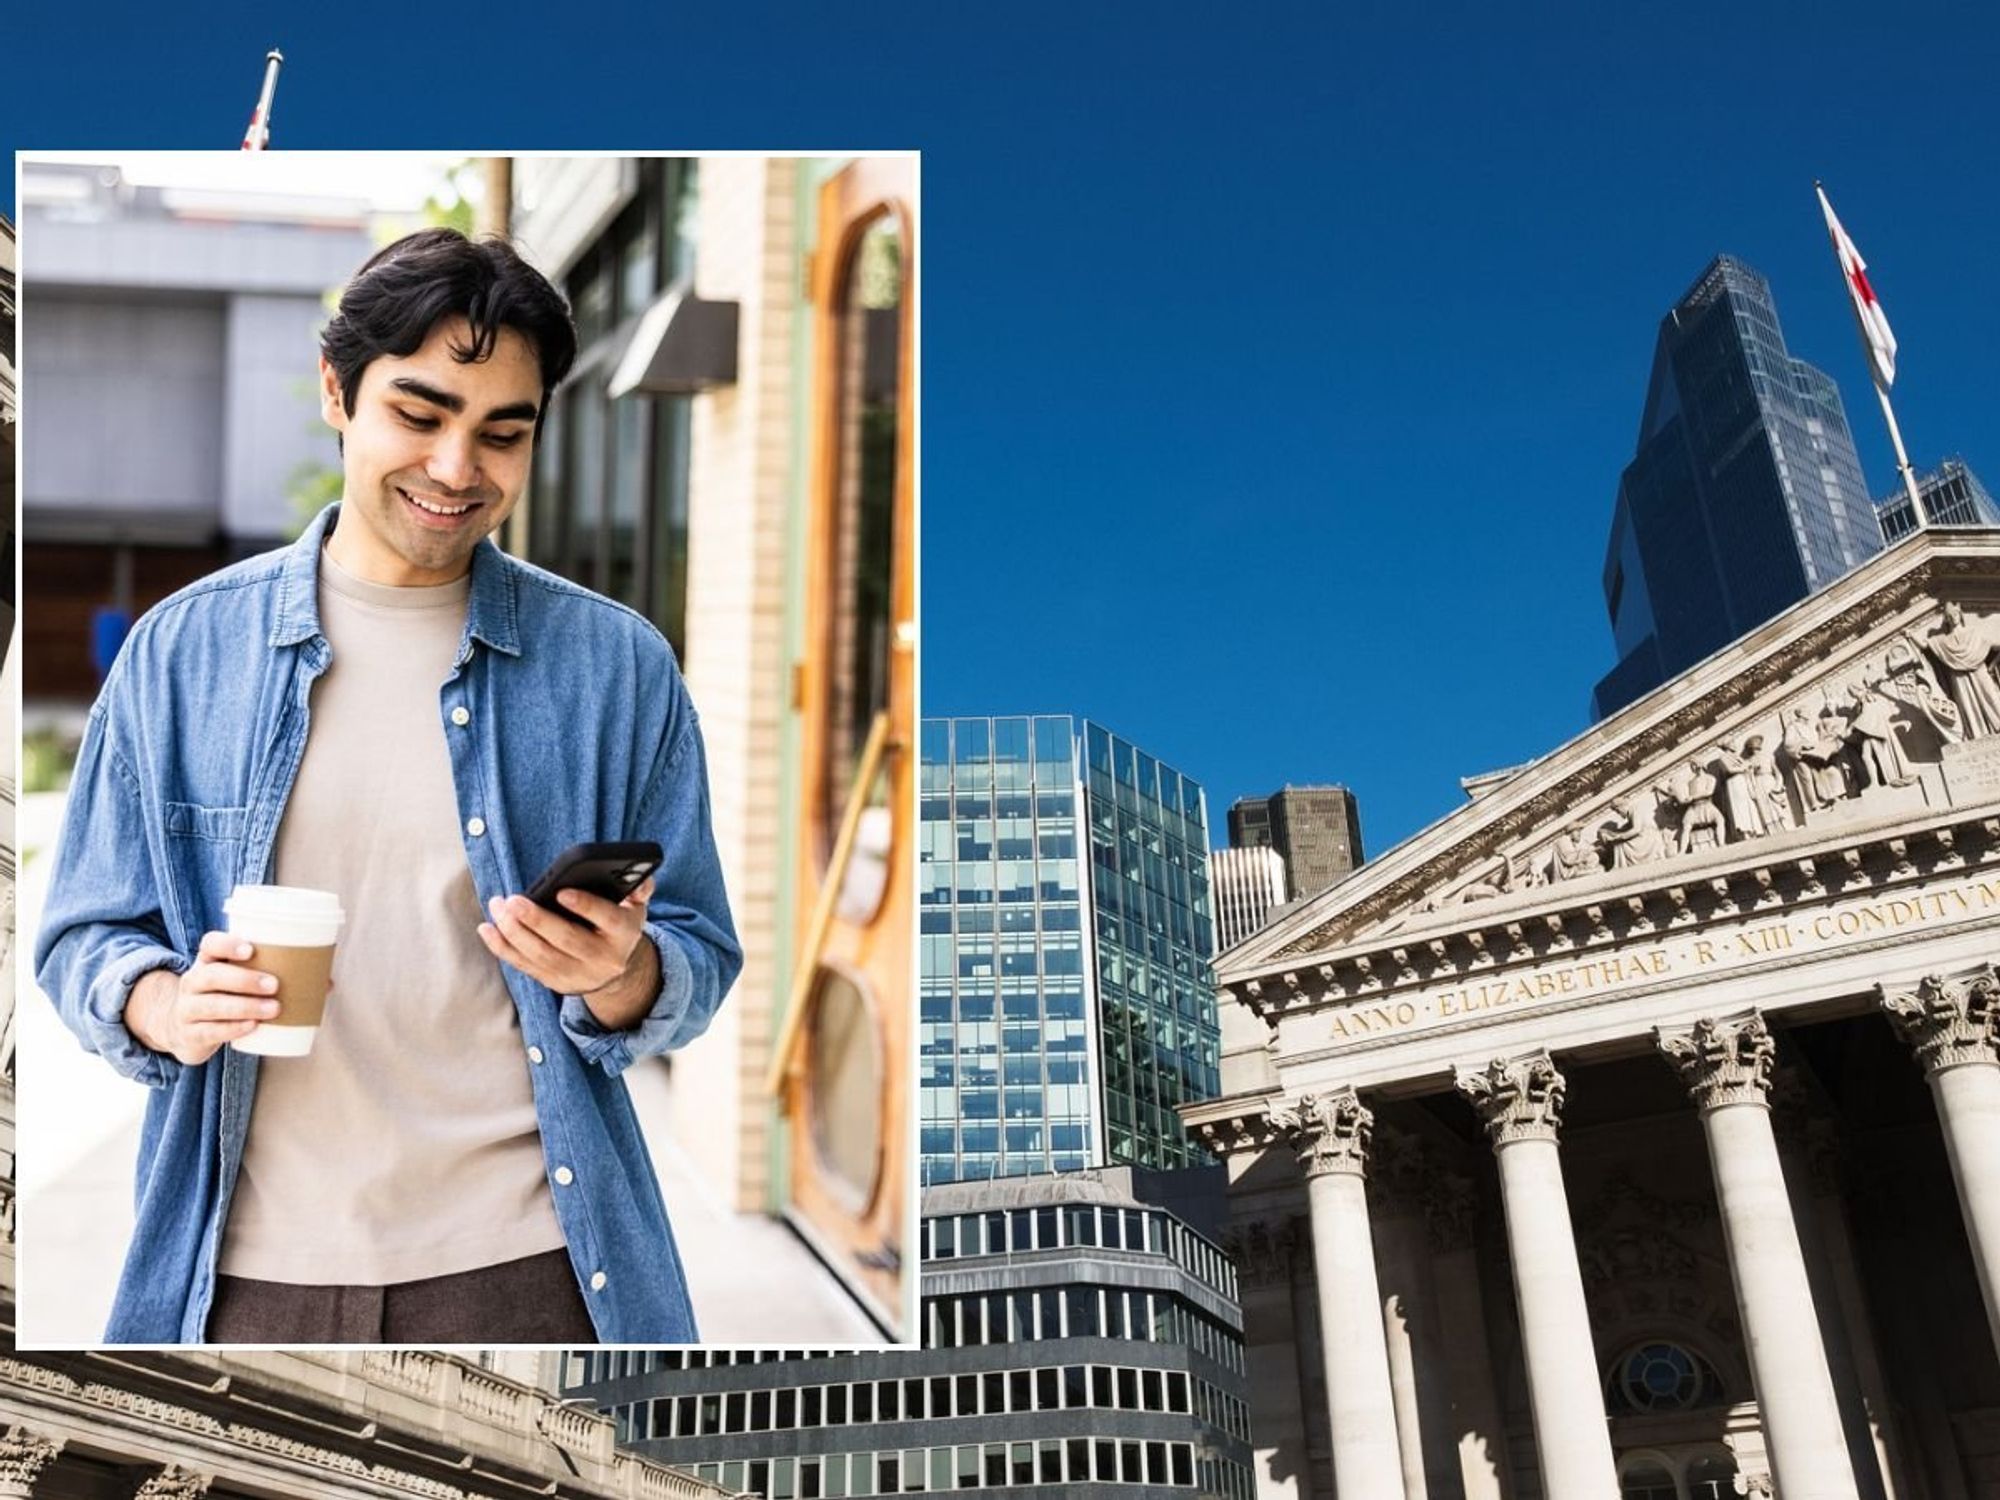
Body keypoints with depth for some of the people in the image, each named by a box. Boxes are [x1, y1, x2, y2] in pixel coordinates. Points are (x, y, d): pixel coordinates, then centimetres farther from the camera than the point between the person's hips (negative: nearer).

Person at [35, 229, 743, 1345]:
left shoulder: (619, 665, -1)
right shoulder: (183, 649, 2)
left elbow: (699, 966, 1)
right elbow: (86, 938, 6)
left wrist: (622, 979, -21)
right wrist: (165, 1006, -16)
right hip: (248, 1270, 1)